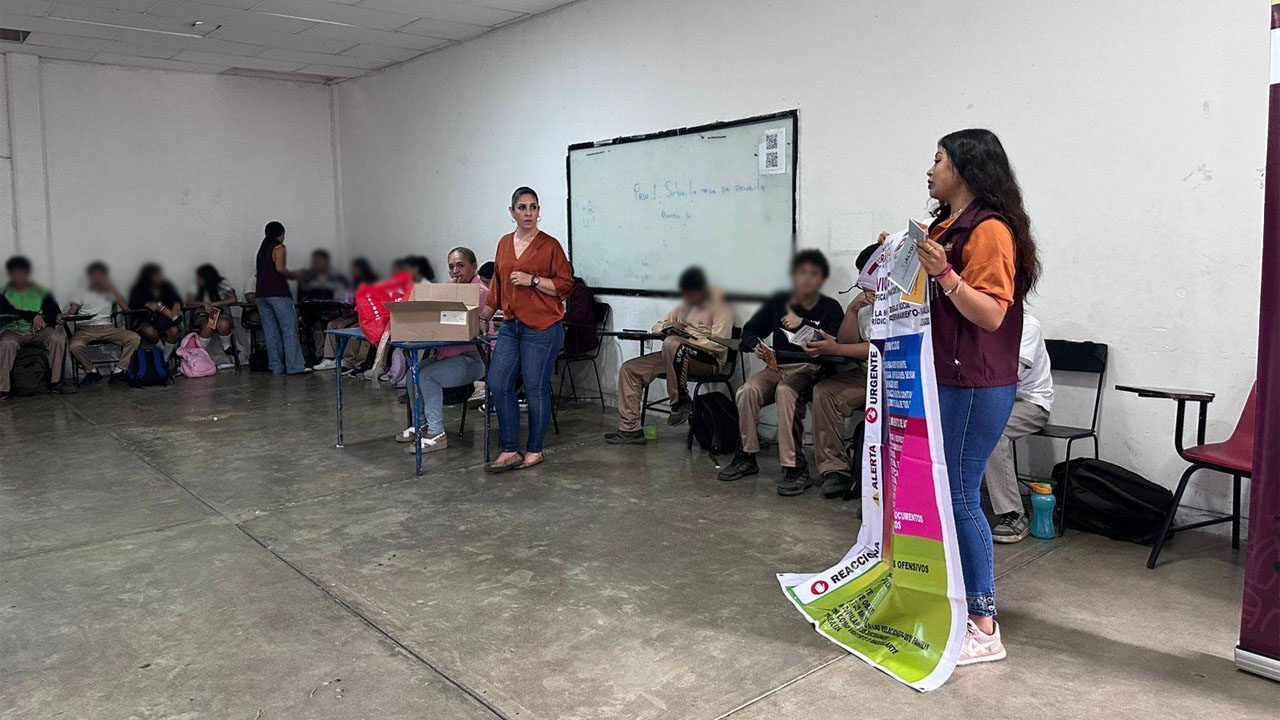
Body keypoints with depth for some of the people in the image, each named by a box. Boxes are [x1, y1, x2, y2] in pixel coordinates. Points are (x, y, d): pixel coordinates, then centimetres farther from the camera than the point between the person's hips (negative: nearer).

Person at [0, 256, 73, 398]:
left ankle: (55, 382, -26)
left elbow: (54, 312, 6)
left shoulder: (41, 293, 14)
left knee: (58, 338, -30)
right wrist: (33, 316, -18)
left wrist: (43, 320, -16)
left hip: (38, 330, 2)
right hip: (13, 330, -1)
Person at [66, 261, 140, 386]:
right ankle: (92, 371, -7)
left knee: (134, 338, -24)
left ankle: (118, 371, -16)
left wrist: (112, 288, -4)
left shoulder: (110, 291, 16)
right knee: (76, 346, -35)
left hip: (107, 328, 2)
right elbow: (71, 311, 5)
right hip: (85, 328, -1)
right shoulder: (82, 290, 12)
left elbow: (126, 307, 1)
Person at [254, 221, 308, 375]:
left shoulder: (262, 249, 21)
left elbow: (259, 271, 15)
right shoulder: (279, 247, -1)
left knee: (270, 331, 5)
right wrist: (293, 274, 1)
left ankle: (276, 367, 6)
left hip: (261, 294, 8)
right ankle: (294, 366, -12)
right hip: (278, 293, -8)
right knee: (289, 328, -7)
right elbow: (280, 268, -15)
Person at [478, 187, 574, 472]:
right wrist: (485, 314, 25)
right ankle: (510, 451, 10)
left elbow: (565, 285, -6)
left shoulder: (550, 245, -5)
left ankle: (534, 451, 16)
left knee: (536, 389, 1)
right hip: (510, 326, 6)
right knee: (498, 384, 0)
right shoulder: (504, 243, 12)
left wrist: (532, 280, -15)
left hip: (542, 328, -6)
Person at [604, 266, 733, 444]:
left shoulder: (720, 308, -2)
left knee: (672, 343, -39)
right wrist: (669, 327, 0)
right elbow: (657, 327, 24)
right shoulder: (684, 306, 20)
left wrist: (688, 336, -16)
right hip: (677, 356, 8)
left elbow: (719, 345, -15)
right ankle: (630, 429, -6)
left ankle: (681, 402, -23)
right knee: (628, 368, -5)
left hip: (709, 361, -8)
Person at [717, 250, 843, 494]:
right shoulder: (779, 302, 14)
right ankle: (746, 457, -13)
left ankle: (795, 466, -35)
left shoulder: (830, 308, 3)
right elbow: (749, 331, 16)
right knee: (748, 390, -26)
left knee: (785, 391, -36)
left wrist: (802, 325, -14)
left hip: (809, 369, -4)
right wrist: (756, 345, -6)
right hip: (777, 366, 4)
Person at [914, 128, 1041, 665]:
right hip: (943, 378, 9)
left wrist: (944, 274, -31)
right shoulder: (946, 225, 15)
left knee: (960, 497, -5)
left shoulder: (990, 231, -13)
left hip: (974, 386, -9)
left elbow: (991, 315, -20)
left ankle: (984, 627, 6)